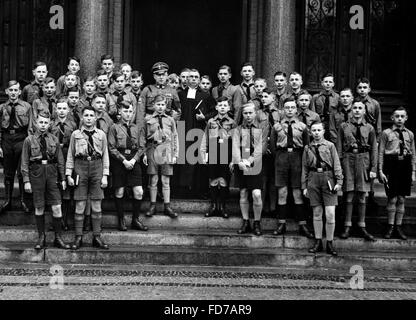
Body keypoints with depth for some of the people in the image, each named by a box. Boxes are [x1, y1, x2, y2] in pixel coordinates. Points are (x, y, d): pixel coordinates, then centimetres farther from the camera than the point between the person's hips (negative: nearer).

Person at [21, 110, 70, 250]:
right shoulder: (29, 140, 1)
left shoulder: (54, 139, 6)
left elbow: (60, 160, 9)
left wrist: (63, 178, 7)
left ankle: (58, 238, 8)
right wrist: (26, 181, -4)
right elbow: (25, 162, 2)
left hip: (52, 173, 1)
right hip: (36, 173, -1)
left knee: (57, 207, -2)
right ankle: (41, 238, 18)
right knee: (39, 207, 6)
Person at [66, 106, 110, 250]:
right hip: (80, 167, -1)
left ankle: (97, 237, 13)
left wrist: (105, 175, 2)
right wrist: (69, 174, 1)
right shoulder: (75, 134, 5)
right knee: (79, 205, 2)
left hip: (97, 167, 1)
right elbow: (70, 155, 7)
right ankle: (78, 238, 10)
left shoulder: (101, 134, 7)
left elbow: (105, 156, 7)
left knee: (97, 205, 5)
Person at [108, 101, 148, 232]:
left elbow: (142, 147, 5)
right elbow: (112, 148, -4)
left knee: (139, 192, -4)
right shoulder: (114, 128, 1)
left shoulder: (138, 128, 9)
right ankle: (121, 220, 15)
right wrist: (124, 160, -13)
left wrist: (134, 160, -10)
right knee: (119, 192, 2)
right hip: (119, 162, -2)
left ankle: (135, 220, 10)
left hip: (134, 161, 2)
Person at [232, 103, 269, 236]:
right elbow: (235, 147, -3)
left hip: (255, 165, -2)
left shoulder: (262, 128, 4)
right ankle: (245, 222, 17)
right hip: (240, 165, 2)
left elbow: (261, 148, -5)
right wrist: (239, 162, -20)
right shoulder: (238, 130, 10)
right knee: (243, 194, 7)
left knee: (256, 195, -9)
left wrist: (250, 161, -17)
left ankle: (257, 223, 7)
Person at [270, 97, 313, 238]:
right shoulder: (277, 126, 6)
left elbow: (307, 145, 8)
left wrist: (301, 158, 1)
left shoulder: (302, 126, 6)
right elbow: (272, 145, 9)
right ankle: (281, 224, 9)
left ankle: (302, 225, 5)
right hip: (281, 158, 0)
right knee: (282, 192, 2)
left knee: (298, 193, 1)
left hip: (297, 159, 0)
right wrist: (279, 157, 4)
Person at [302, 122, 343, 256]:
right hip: (313, 179, 2)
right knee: (317, 213, 8)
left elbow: (337, 164, 2)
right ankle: (318, 242, 17)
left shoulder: (330, 146, 5)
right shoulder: (307, 148, 11)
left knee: (330, 213, -6)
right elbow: (304, 168, 13)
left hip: (328, 178, -2)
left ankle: (329, 244, 6)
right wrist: (304, 186, 9)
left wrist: (339, 181, -7)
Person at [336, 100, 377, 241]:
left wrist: (373, 169, 0)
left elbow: (374, 149, 6)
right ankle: (347, 227, 6)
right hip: (348, 160, -1)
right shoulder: (344, 126, 6)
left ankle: (362, 228, 12)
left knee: (362, 196, 5)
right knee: (348, 196, -1)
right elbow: (339, 148, 4)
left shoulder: (369, 128, 8)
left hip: (363, 161, 1)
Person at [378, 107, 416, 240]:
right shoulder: (386, 133, 0)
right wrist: (380, 171, -7)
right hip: (391, 165, -3)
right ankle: (391, 227, 9)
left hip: (405, 166, 3)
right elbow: (381, 153, -2)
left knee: (401, 199, 7)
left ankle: (398, 226, 16)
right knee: (392, 199, -2)